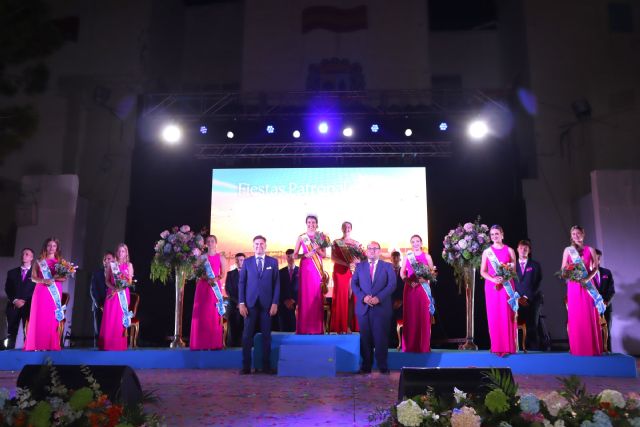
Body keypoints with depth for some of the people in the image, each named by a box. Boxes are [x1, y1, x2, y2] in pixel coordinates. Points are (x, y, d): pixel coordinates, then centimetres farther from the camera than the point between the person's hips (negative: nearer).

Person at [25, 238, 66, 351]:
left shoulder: (60, 261, 11)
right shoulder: (39, 261, 10)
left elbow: (64, 278, 7)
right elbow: (33, 277, 3)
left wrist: (54, 279, -13)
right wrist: (43, 281, -15)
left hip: (55, 292, 0)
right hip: (41, 291, 0)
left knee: (52, 318, -4)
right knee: (39, 317, -7)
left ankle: (51, 345, -3)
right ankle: (38, 345, -5)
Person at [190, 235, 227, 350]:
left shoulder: (221, 258, 9)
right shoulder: (202, 257, 12)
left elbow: (223, 274, 1)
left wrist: (215, 279, -18)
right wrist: (207, 279, -13)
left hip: (215, 287, -1)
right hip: (202, 287, 1)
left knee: (215, 314, -5)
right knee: (202, 313, -4)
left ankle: (215, 343, -4)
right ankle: (202, 343, -2)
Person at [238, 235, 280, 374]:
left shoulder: (273, 262, 9)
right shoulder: (247, 262, 10)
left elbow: (276, 283, 5)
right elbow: (241, 283, 7)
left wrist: (275, 303, -3)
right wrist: (241, 303, -2)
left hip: (266, 303, 0)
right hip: (250, 303, 0)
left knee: (266, 335, 3)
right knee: (247, 335, -1)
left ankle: (266, 366, 9)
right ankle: (246, 366, 5)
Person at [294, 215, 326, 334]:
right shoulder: (301, 237, 5)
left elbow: (324, 255, 7)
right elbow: (295, 254, 3)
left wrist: (318, 250, -12)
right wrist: (305, 255, -13)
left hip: (318, 269, 1)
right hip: (305, 268, -1)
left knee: (317, 295, -1)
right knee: (305, 295, -5)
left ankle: (317, 327, 4)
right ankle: (304, 327, 0)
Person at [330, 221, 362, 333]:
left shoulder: (356, 243, 12)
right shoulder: (336, 242, 6)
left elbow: (360, 259, 8)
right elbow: (333, 258, -4)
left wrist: (354, 263, -14)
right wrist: (347, 264, -16)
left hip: (353, 272, 2)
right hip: (340, 272, -2)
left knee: (351, 297, -4)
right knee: (341, 297, -5)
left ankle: (349, 326, -3)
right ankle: (340, 327, -4)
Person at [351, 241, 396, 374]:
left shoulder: (387, 266, 9)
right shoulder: (360, 266, 13)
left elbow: (392, 284, -2)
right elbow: (354, 284, 6)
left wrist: (379, 297, -15)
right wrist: (363, 297, -11)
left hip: (381, 307, -1)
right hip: (363, 307, 2)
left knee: (381, 337, -1)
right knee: (365, 338, 3)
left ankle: (383, 366, 8)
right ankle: (366, 365, 10)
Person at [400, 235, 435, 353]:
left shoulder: (426, 256, 5)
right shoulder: (407, 257, 9)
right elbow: (402, 273, 7)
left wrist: (425, 278, -15)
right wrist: (408, 281, -10)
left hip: (423, 288, -1)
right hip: (410, 288, 1)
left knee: (423, 316, -2)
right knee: (410, 316, 0)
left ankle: (423, 345, 4)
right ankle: (410, 345, 6)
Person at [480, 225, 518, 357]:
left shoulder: (509, 250, 6)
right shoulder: (487, 252, 7)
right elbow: (482, 272, 5)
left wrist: (504, 278, -14)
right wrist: (493, 279, -13)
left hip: (506, 286, -1)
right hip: (491, 286, 1)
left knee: (507, 315, -4)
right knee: (494, 316, -1)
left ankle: (508, 347, 2)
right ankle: (497, 347, 5)